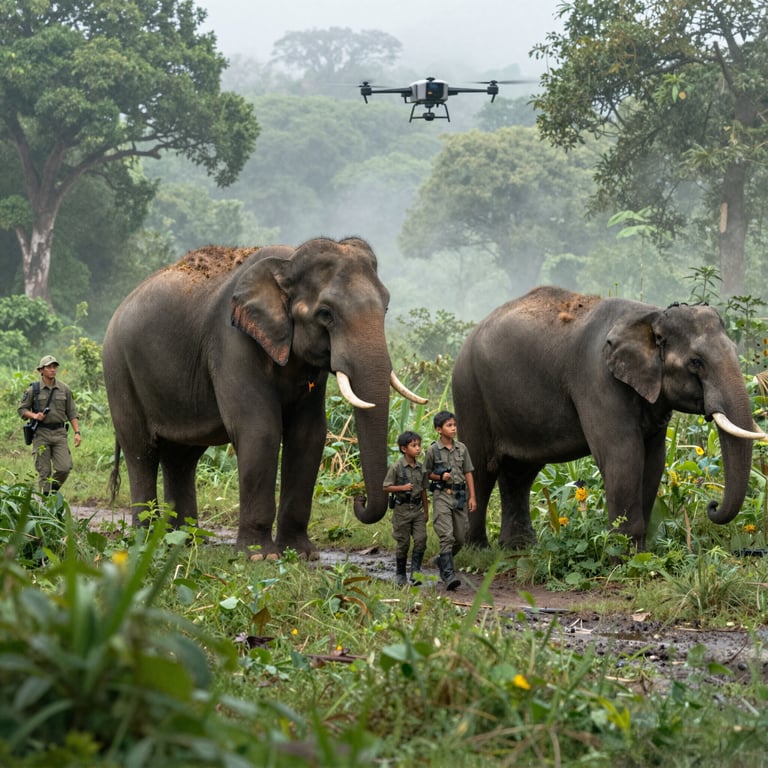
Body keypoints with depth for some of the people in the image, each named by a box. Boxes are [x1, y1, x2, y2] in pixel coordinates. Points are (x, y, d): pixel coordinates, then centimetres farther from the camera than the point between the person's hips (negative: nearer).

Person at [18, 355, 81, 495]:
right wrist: (34, 416, -13)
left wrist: (77, 432, 0)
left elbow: (72, 413, 9)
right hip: (41, 434, -2)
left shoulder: (64, 389, 7)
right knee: (44, 471, -3)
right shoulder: (33, 389, 1)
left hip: (59, 433, 2)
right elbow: (22, 410, 6)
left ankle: (53, 490, 16)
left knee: (64, 468, -9)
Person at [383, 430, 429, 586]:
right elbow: (386, 487, -6)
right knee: (403, 543, 3)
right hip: (402, 509, -4)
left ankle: (415, 571, -4)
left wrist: (426, 511, 16)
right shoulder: (396, 467, -8)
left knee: (421, 539, -10)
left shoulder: (420, 467, 6)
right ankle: (400, 574, 17)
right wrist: (402, 488, -20)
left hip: (418, 508, 4)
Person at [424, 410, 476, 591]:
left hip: (460, 495, 4)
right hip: (442, 495, -4)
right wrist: (440, 477, -12)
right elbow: (427, 473, 7)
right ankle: (448, 575, -18)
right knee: (447, 536, -14)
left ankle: (442, 560, 33)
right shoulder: (433, 450, -3)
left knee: (460, 537, 7)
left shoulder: (461, 448, 7)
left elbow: (468, 473, 10)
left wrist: (472, 497, 5)